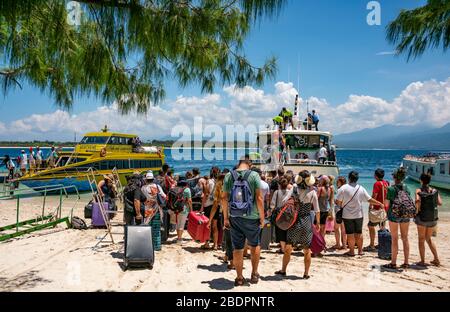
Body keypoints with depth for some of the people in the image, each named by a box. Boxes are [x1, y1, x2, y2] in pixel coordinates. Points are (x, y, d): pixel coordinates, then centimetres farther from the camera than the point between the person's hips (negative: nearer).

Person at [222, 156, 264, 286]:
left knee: (237, 248, 11)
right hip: (251, 217, -2)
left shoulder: (229, 176, 1)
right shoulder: (254, 175, -7)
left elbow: (224, 198, 1)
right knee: (255, 245, 19)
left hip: (234, 218, 2)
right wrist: (262, 218, -2)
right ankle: (254, 274, 27)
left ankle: (239, 278, 20)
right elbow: (259, 198, -10)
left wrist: (225, 218, 8)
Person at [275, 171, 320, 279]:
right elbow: (317, 211, -1)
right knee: (307, 250, 10)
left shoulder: (293, 190, -6)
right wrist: (318, 223, 11)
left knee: (288, 248, 8)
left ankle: (283, 270, 18)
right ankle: (306, 274, 16)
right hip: (307, 223, 0)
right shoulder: (312, 193, -6)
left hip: (294, 222, 0)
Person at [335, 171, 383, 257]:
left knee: (350, 234, 5)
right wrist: (380, 204, 13)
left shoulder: (343, 188, -11)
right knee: (359, 233, 14)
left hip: (347, 215, -3)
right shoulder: (361, 189, -3)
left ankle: (351, 251, 11)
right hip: (359, 215, 3)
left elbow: (338, 202, -10)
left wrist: (342, 206, 11)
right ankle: (360, 250, 21)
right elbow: (370, 200, 0)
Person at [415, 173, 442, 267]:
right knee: (428, 238, 21)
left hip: (422, 218, -4)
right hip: (433, 219, 4)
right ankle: (436, 259, 20)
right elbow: (440, 203, -3)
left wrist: (417, 210, -9)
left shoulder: (419, 191, -8)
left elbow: (417, 201, -25)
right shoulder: (435, 191, 2)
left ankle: (422, 261, 9)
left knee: (421, 239, 8)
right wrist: (438, 195, 15)